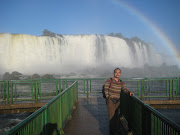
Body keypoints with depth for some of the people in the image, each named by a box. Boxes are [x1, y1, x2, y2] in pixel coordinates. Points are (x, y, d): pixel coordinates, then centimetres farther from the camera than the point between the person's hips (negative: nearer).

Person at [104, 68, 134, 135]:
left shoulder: (121, 82, 9)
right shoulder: (109, 80, -6)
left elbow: (124, 89, -2)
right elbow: (106, 89, -7)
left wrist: (129, 92, -21)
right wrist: (107, 97, -11)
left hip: (117, 100, 5)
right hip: (110, 100, -5)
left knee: (117, 115, 10)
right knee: (112, 115, -4)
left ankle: (117, 129, 23)